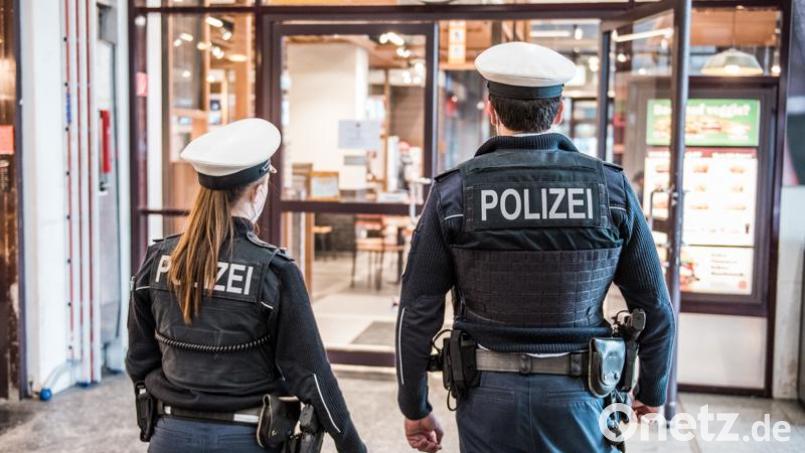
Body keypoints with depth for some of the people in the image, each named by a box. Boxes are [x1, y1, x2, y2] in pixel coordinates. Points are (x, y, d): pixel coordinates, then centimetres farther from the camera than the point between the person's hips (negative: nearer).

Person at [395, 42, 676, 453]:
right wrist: (652, 390, 16)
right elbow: (655, 308, 1)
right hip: (577, 396, 1)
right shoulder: (611, 187, -5)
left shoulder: (453, 193, -8)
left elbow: (418, 314, -6)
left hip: (489, 393, 0)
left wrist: (414, 407, 6)